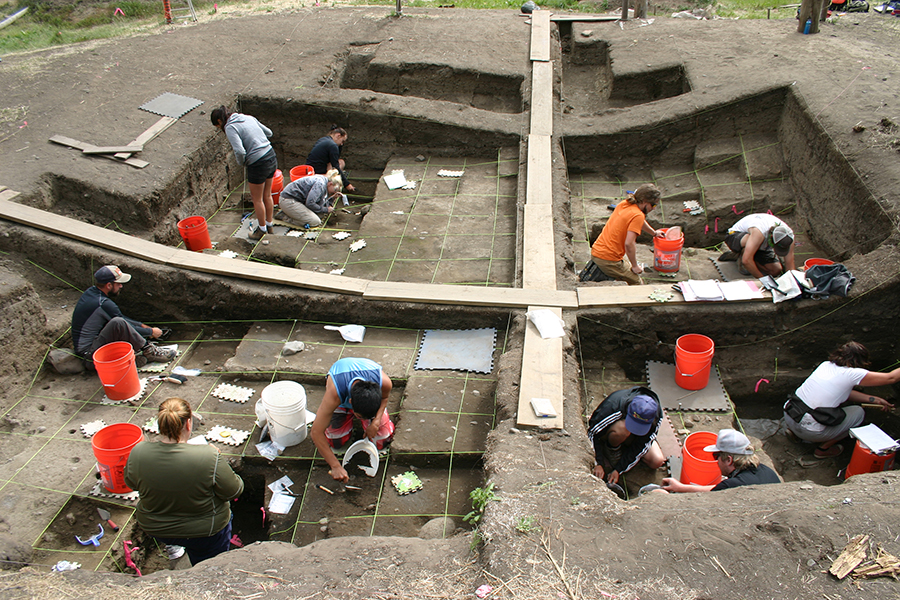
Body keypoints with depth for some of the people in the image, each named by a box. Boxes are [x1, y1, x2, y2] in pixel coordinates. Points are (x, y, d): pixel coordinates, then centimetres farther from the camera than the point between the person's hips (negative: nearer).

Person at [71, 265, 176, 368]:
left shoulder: (91, 291, 7)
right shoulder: (104, 304, -22)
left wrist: (142, 325, 17)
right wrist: (151, 332, 3)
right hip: (90, 354, -11)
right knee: (118, 322, -31)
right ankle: (148, 350, -11)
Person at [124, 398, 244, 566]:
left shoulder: (137, 453, -20)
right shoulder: (210, 457, -31)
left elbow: (131, 484, 1)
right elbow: (234, 491, -16)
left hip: (155, 530, 3)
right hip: (206, 533, -3)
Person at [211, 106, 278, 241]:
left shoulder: (230, 127, -11)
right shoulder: (249, 118, 10)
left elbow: (240, 151, -22)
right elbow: (269, 133, 17)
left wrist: (242, 163, -1)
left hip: (258, 164, -7)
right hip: (271, 157, 7)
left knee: (257, 199, 12)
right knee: (267, 196, 22)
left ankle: (262, 229, 26)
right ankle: (269, 225, 36)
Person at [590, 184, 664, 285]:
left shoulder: (624, 204, 10)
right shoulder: (638, 215, -17)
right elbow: (629, 244, -26)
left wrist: (654, 233, 47)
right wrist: (635, 266, -12)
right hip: (608, 260, -9)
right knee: (637, 283, 6)